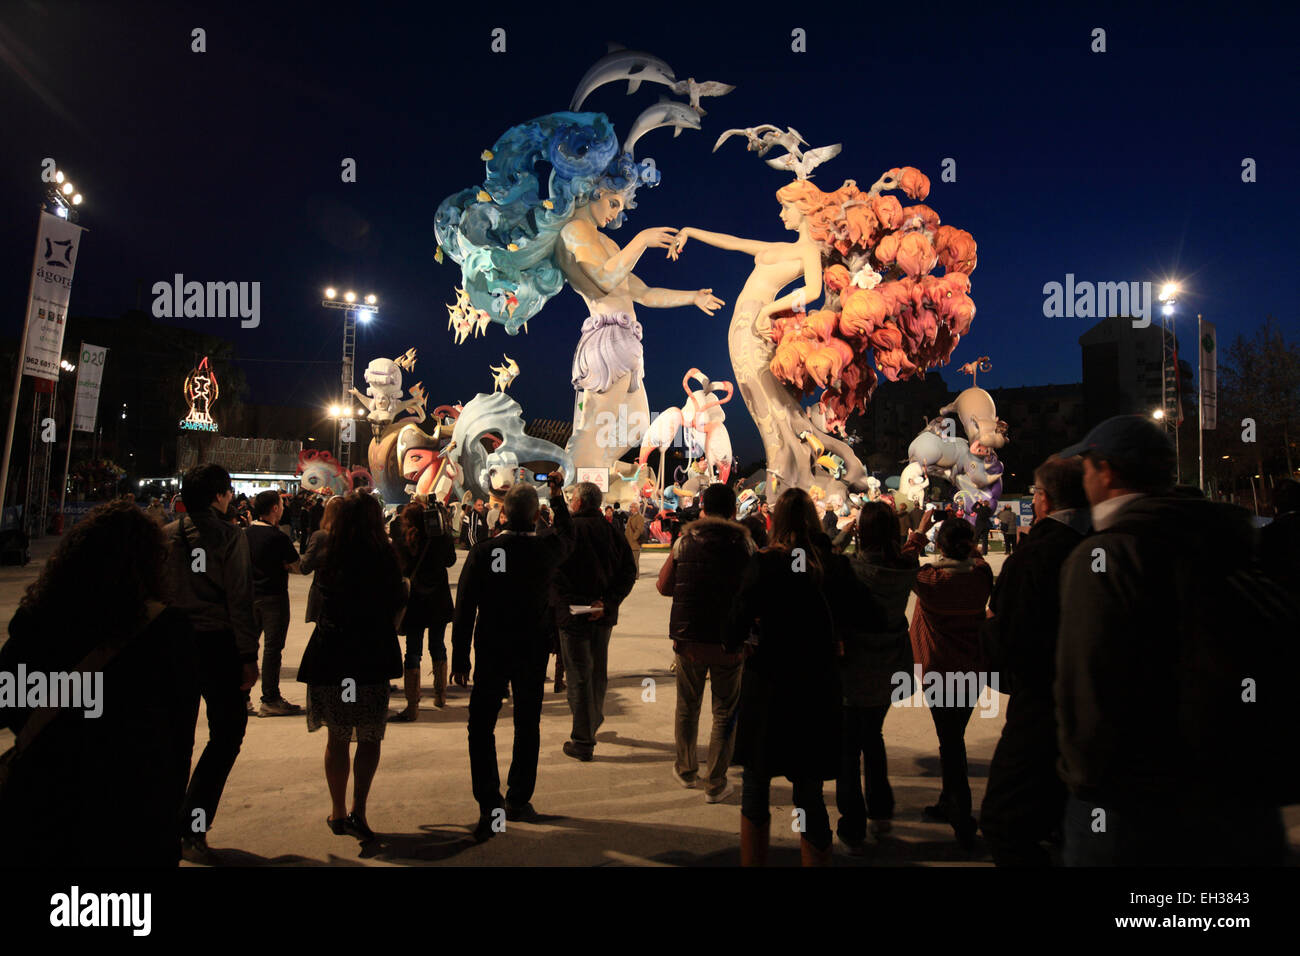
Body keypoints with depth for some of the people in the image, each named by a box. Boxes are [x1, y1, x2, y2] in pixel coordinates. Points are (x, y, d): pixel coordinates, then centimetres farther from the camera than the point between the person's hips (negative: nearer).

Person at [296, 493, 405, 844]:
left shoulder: (328, 554, -2)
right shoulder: (384, 554, -11)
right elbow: (397, 601, -2)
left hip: (329, 654, 3)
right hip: (372, 655, -3)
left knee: (337, 738, 15)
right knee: (370, 737, 9)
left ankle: (338, 813, 23)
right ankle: (358, 809, -1)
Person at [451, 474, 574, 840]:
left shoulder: (483, 552, -12)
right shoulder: (547, 548, -10)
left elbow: (464, 609, -8)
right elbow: (568, 536, 16)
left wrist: (460, 658, 1)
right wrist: (557, 493, 22)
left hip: (490, 652, -1)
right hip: (533, 652, 1)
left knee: (481, 728, 9)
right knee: (527, 726, 15)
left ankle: (489, 807, 5)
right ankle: (518, 801, 25)